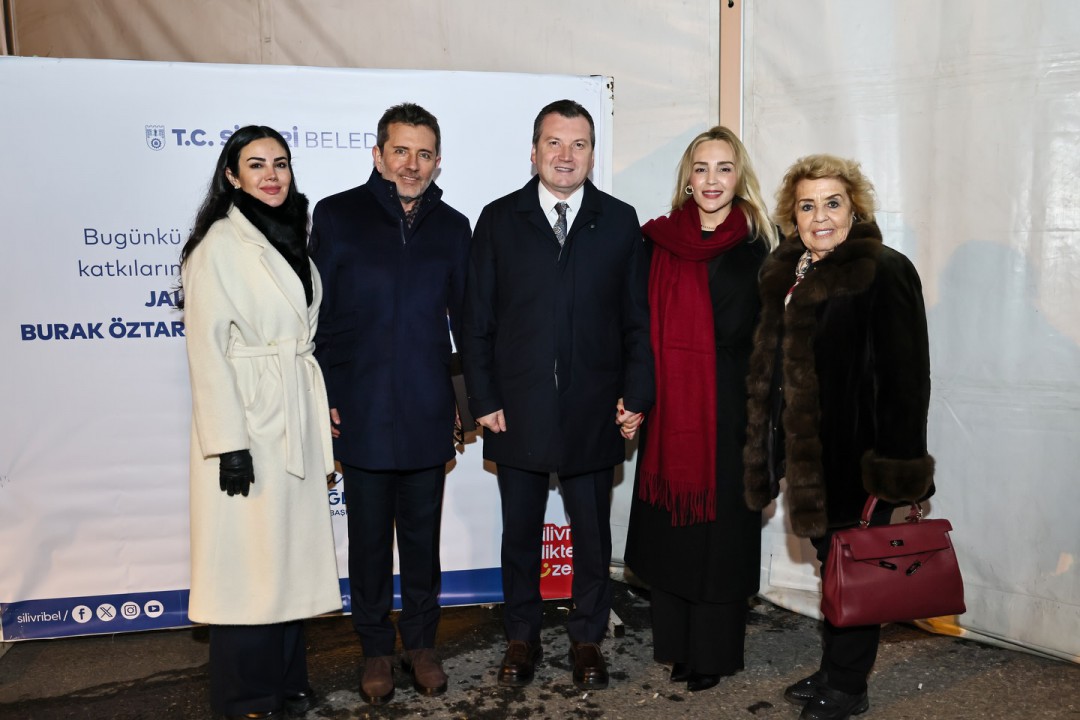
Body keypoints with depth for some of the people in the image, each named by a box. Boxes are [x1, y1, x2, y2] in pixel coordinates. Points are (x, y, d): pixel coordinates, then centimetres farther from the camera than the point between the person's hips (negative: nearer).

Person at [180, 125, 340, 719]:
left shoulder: (292, 238, 13)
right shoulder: (220, 245, -9)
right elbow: (207, 348, -14)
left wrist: (321, 417, 13)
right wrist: (229, 443, -18)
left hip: (298, 415, 7)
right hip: (248, 417, -7)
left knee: (292, 546, 13)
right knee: (247, 557, 1)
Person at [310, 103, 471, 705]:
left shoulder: (452, 226, 7)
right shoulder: (337, 215, 0)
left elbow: (465, 318, 10)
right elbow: (316, 313, -1)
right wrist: (321, 397, -5)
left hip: (427, 413, 2)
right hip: (360, 413, -2)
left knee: (423, 535, 13)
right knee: (369, 536, 10)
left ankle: (421, 642, 31)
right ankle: (377, 648, 28)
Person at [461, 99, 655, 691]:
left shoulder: (619, 221, 4)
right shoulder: (499, 220, 3)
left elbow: (637, 319, 4)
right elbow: (477, 320, 1)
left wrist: (636, 394, -3)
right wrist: (483, 398, -4)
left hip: (594, 412, 0)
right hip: (518, 411, 0)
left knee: (592, 535, 12)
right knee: (520, 533, 13)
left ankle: (587, 639, 31)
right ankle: (522, 638, 31)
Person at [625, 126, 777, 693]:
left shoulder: (755, 247, -2)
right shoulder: (657, 241, 3)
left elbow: (762, 338, -5)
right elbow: (641, 327, 5)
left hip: (729, 411, -2)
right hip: (668, 408, 2)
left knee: (721, 527, 7)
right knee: (668, 524, 10)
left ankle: (714, 651, 25)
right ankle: (676, 643, 30)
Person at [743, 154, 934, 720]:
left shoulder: (884, 272, -13)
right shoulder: (785, 273, 10)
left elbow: (903, 378, -17)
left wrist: (895, 471, -19)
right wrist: (775, 449, 16)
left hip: (853, 455, -7)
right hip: (808, 452, 7)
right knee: (832, 563, 18)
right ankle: (833, 672, 34)